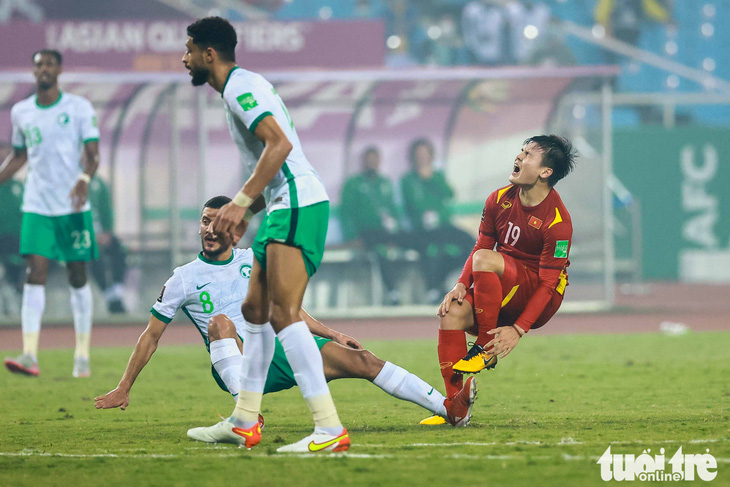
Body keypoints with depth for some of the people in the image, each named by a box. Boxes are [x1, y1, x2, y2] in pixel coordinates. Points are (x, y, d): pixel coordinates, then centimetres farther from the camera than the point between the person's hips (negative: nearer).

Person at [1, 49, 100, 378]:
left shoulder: (79, 108, -2)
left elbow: (93, 154, -5)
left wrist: (84, 180, -24)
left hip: (73, 207, -2)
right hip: (37, 206, 2)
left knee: (77, 278, 3)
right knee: (34, 275, -10)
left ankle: (82, 356, 12)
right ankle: (30, 355, -17)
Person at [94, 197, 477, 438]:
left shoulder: (253, 261, 15)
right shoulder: (184, 279, 5)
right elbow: (152, 336, 8)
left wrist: (331, 335, 16)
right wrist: (123, 389, 6)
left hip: (280, 348, 4)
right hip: (236, 364, -3)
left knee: (359, 360, -12)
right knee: (220, 322, -36)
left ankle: (450, 409, -16)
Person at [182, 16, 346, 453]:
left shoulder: (239, 88, -11)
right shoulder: (241, 86, 21)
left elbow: (280, 143, -24)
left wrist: (241, 201, -24)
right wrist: (246, 210, 22)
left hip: (298, 204, -11)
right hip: (284, 205, 11)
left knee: (284, 315, -16)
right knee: (255, 309, 16)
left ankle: (330, 429, -22)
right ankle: (245, 422, 24)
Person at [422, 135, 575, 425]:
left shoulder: (558, 221, -18)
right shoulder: (500, 199, 2)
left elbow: (548, 284, -19)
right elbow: (481, 246, 11)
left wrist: (518, 330, -25)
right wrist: (461, 285, -8)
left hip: (538, 300, -6)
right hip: (503, 295, 6)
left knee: (484, 260, -31)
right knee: (452, 312, -22)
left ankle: (485, 350, -19)